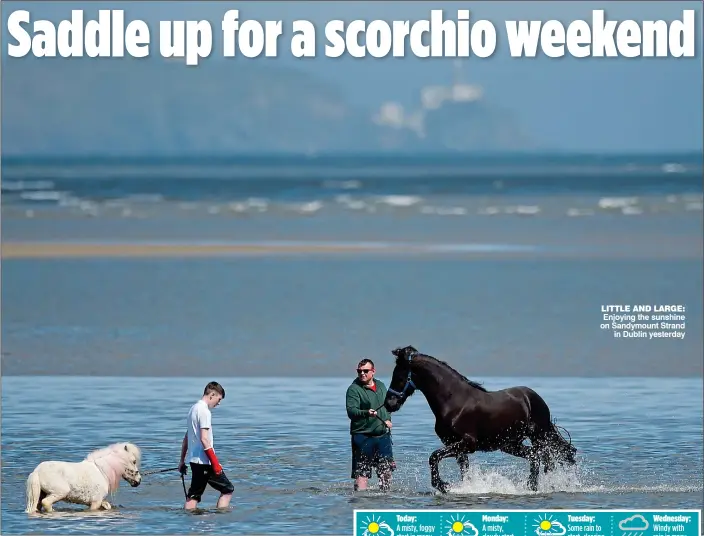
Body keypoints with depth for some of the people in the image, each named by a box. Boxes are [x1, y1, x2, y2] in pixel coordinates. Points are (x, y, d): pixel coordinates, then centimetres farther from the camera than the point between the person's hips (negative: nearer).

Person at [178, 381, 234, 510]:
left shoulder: (194, 408, 16)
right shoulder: (204, 411, -14)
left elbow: (186, 438, 21)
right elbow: (204, 439, -20)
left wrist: (182, 461, 25)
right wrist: (215, 462, -18)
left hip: (194, 460, 9)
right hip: (205, 461, -9)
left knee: (193, 495, 8)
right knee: (228, 489, -2)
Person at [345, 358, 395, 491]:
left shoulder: (381, 386, 11)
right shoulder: (354, 389, -9)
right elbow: (351, 411, -22)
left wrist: (388, 419, 8)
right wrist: (366, 413, -41)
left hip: (383, 435, 6)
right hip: (363, 436, -6)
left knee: (386, 470, 13)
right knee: (362, 472, -9)